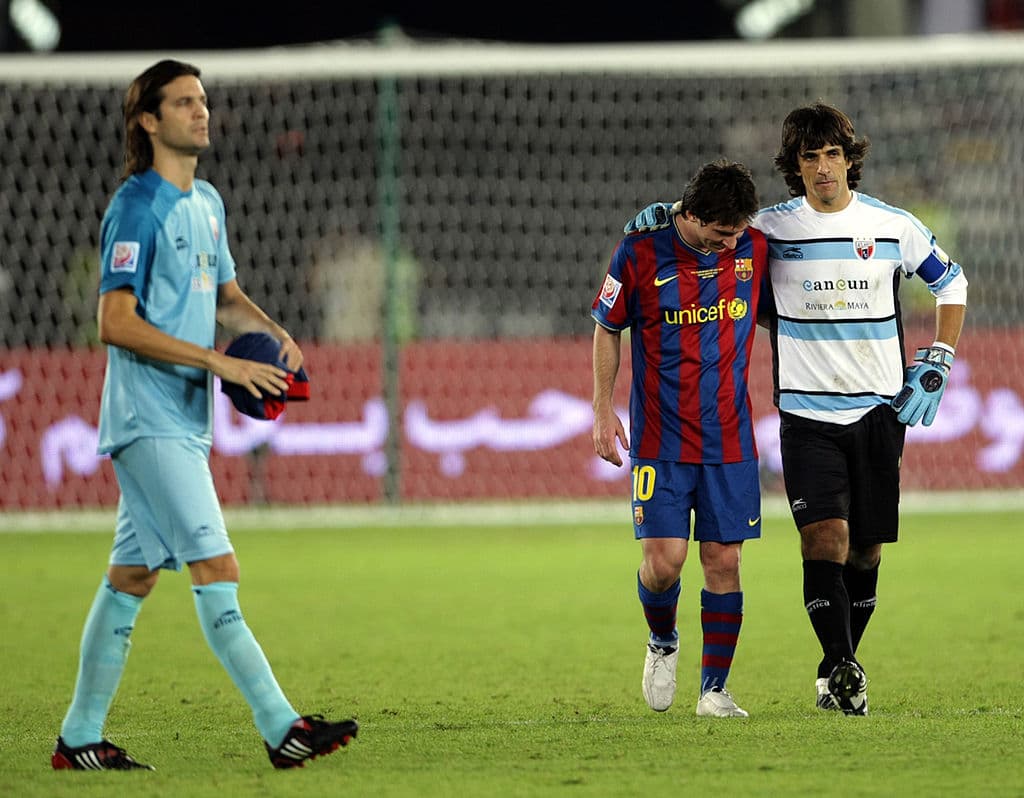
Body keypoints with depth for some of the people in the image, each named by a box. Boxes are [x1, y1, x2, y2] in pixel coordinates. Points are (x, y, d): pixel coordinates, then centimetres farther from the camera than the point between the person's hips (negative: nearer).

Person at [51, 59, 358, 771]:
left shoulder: (207, 203, 15)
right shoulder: (137, 208, -12)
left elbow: (225, 294, 29)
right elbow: (116, 323, -18)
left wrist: (273, 332, 8)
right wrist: (220, 362, -20)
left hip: (187, 419, 9)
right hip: (148, 416, -9)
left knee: (134, 576, 10)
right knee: (216, 567, -13)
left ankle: (80, 738, 16)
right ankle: (280, 727, -17)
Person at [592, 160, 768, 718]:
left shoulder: (754, 249, -2)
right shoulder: (640, 254, -9)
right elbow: (607, 330, 5)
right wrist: (603, 412, 3)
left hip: (730, 440, 2)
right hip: (660, 438, -2)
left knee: (723, 560, -1)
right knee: (663, 560, -9)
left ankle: (714, 689, 8)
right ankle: (662, 642, 22)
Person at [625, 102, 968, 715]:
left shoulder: (895, 227, 2)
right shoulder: (773, 228, 0)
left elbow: (951, 285, 17)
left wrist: (935, 366, 8)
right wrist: (667, 215, -7)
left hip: (880, 410, 1)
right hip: (807, 412, -1)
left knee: (867, 549, 5)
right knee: (825, 539, -17)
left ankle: (839, 668, 19)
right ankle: (842, 670, -19)